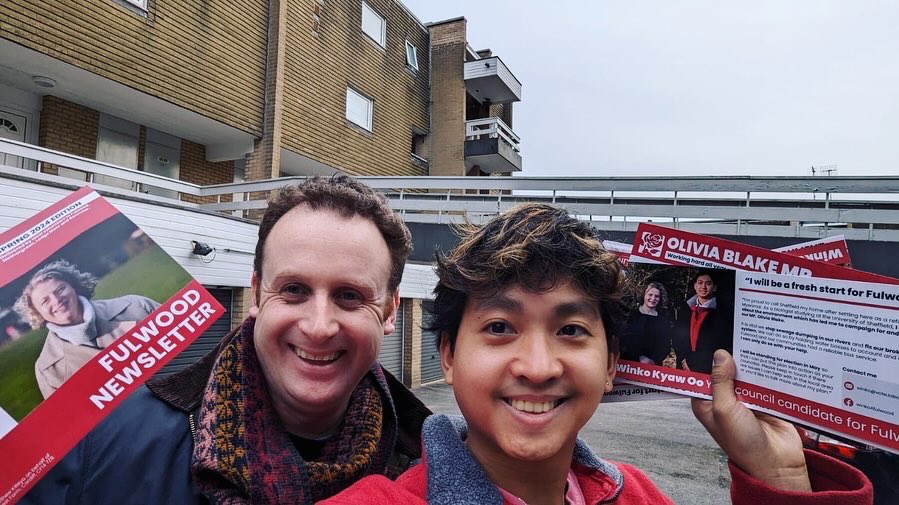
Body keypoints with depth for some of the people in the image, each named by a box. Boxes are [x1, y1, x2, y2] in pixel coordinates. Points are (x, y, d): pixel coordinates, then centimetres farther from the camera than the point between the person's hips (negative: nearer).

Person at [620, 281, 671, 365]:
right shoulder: (631, 315, 2)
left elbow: (666, 346, 7)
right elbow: (625, 340, -5)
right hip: (629, 362, -2)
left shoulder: (663, 321, 9)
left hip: (654, 366, 2)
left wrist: (654, 360, -9)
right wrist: (640, 357, -16)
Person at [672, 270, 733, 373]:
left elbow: (727, 345, -6)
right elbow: (676, 336, 9)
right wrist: (684, 359, -6)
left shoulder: (724, 313, -4)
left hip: (709, 370, -3)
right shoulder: (685, 307, 7)